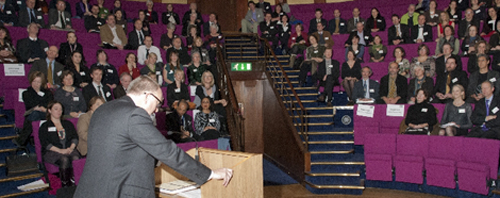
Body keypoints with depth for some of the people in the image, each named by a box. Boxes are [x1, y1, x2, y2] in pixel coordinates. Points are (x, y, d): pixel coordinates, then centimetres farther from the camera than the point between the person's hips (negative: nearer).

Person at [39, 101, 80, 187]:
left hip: (69, 150, 3)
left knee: (76, 158, -34)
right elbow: (45, 143, 0)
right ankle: (65, 184, -29)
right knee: (64, 159, -37)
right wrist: (60, 150, -14)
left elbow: (75, 137, 15)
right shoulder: (44, 126, 15)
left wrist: (71, 148, -7)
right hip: (52, 152, -2)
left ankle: (74, 182, -34)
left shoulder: (68, 123, 26)